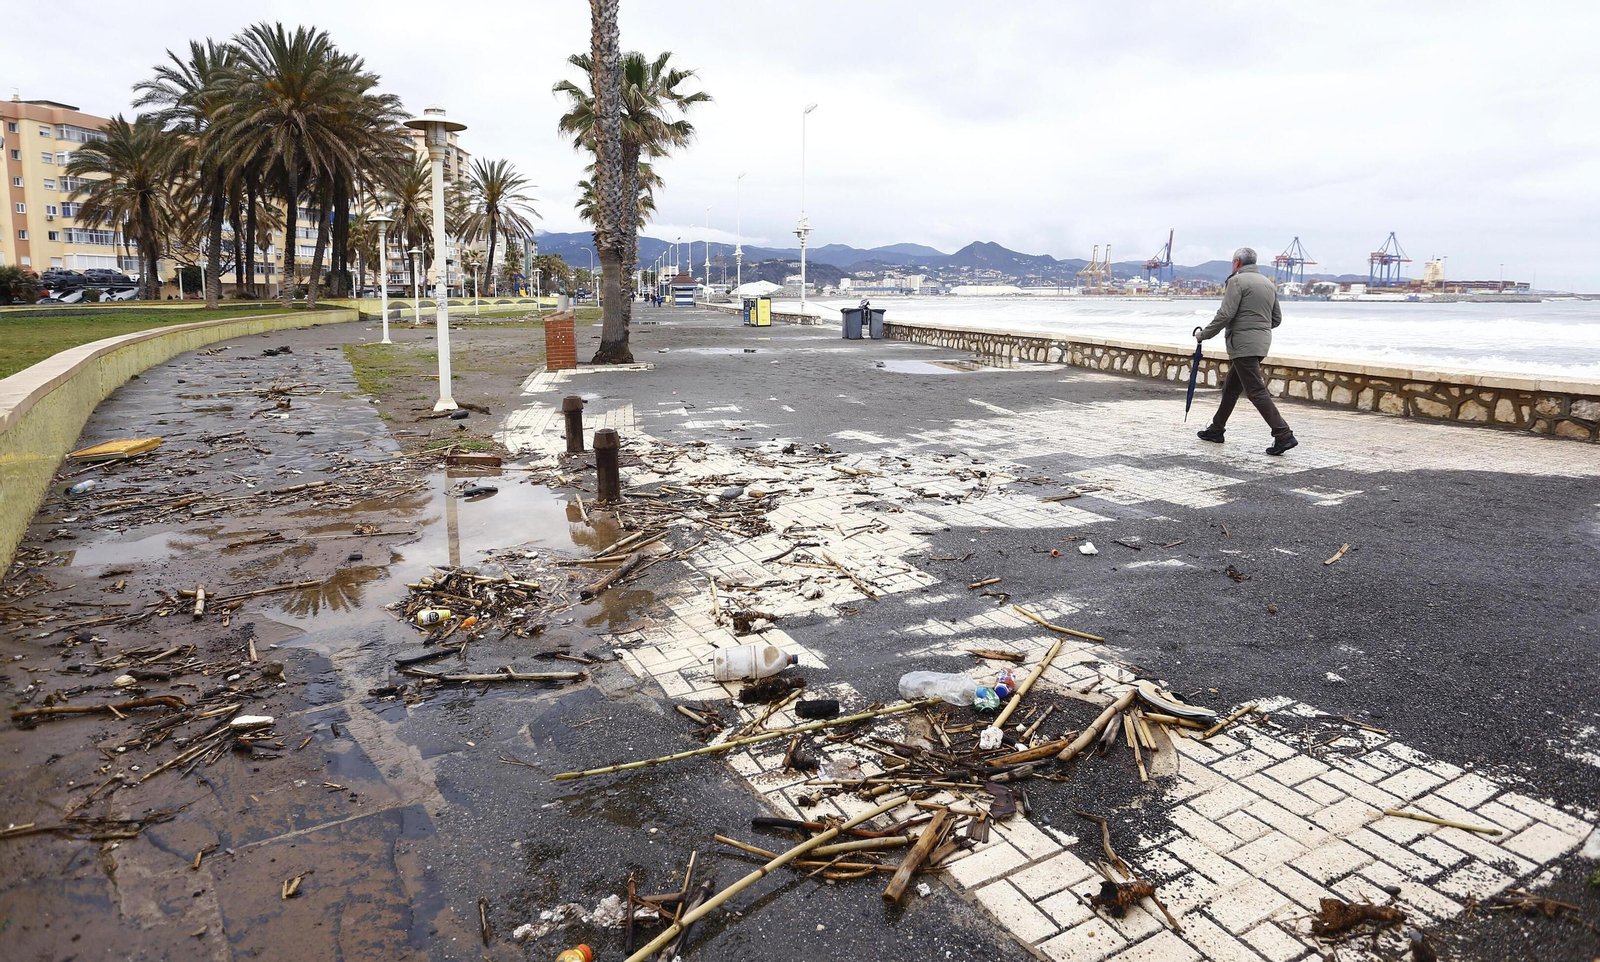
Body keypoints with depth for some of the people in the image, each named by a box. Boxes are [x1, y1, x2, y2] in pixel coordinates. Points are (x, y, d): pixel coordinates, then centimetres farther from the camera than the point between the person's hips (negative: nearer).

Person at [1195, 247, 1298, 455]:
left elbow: (1225, 315, -16)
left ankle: (1283, 435, -14)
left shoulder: (1237, 281, -8)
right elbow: (1277, 319, 17)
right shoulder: (1269, 284, 16)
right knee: (1231, 387, 18)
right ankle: (1216, 430, 27)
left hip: (1243, 343, -9)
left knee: (1256, 391, -10)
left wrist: (1203, 334, -5)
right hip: (1262, 342, 9)